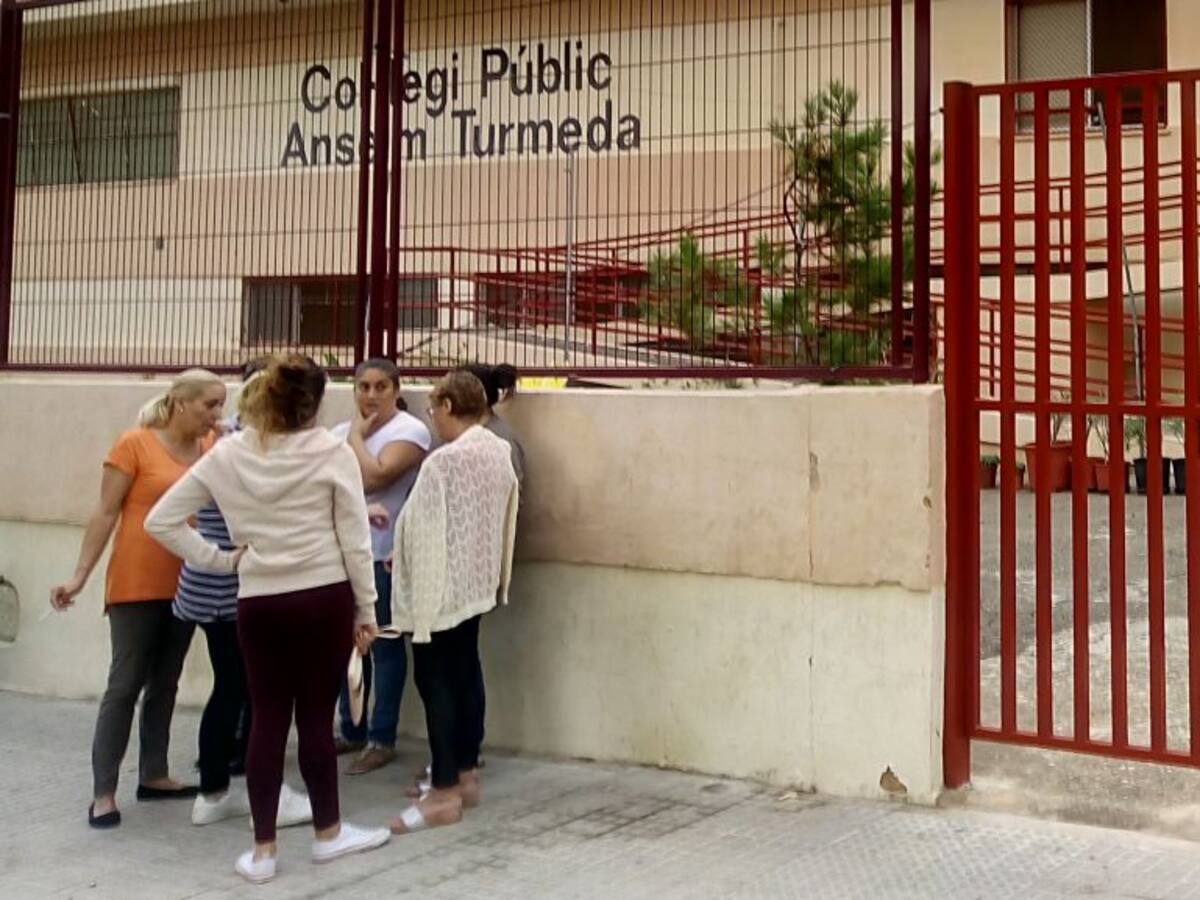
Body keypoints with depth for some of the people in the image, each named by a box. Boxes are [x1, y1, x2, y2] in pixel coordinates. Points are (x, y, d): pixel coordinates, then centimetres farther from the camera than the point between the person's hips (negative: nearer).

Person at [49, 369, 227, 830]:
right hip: (137, 586, -5)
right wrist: (80, 576, -11)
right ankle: (103, 792, 1)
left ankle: (153, 775, 24)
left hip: (185, 586, 5)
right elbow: (105, 514, -8)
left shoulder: (212, 449, 4)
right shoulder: (134, 444, -9)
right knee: (125, 685, -4)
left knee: (164, 684, 13)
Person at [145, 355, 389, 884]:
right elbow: (354, 541, -5)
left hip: (259, 604, 2)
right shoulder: (333, 453, -6)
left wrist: (219, 560, 6)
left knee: (267, 721, 8)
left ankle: (262, 850, 13)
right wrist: (366, 609, 4)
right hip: (324, 599, -2)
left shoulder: (226, 456, 3)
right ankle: (328, 833, 24)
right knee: (315, 718, 8)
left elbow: (160, 521, 4)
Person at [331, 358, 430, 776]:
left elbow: (374, 476, -19)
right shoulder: (341, 432, 13)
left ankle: (382, 740, 7)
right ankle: (351, 731, 24)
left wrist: (357, 435, -7)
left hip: (385, 555, -6)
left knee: (384, 645, 0)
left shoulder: (410, 430, -8)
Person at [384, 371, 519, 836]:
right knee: (464, 672, 16)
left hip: (443, 585, -9)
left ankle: (444, 793, 0)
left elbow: (430, 534, -20)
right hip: (477, 582, 9)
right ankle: (466, 774, 25)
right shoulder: (499, 452, 4)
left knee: (435, 679, -3)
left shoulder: (444, 461, -22)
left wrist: (409, 578, -12)